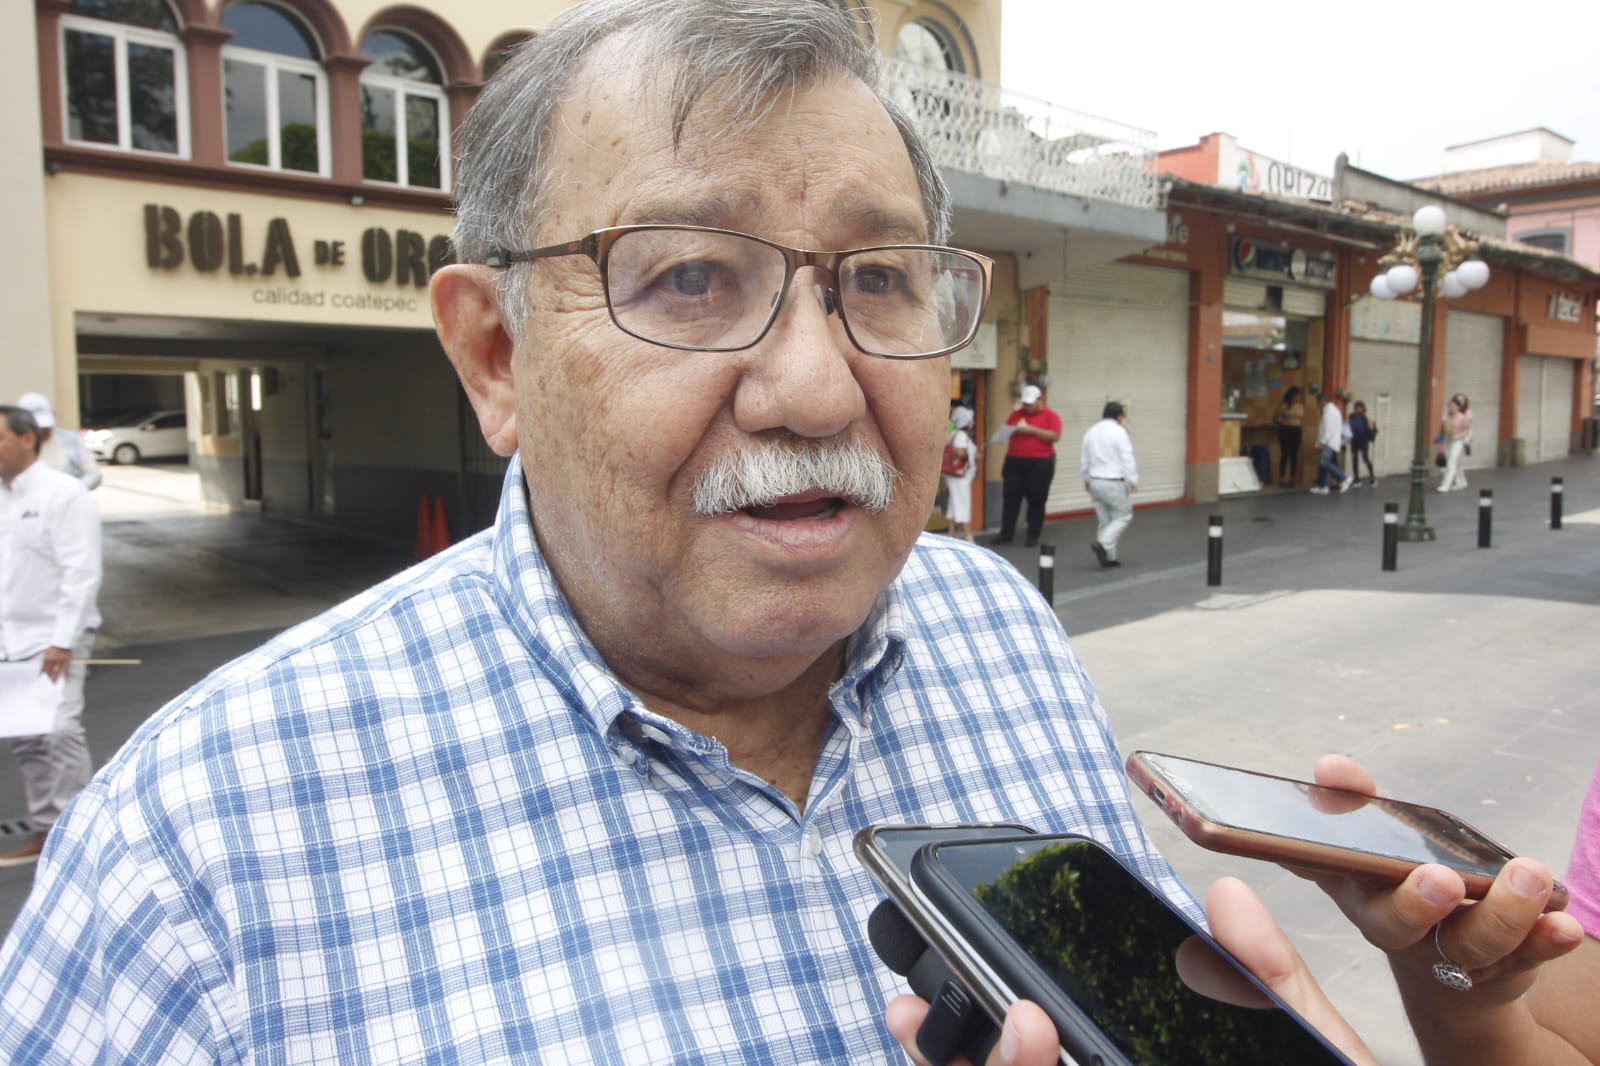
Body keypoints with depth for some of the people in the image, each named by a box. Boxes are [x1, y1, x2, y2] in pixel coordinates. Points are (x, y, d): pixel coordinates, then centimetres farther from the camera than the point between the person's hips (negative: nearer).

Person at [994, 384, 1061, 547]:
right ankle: (1006, 534, 10)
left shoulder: (1050, 416, 1)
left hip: (1039, 464, -4)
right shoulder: (1017, 413, 14)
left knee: (1036, 501, 1)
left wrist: (1031, 429, -18)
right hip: (1014, 462, 4)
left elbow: (1055, 436, -13)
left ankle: (1033, 535, 9)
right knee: (1010, 498, 3)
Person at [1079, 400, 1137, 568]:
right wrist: (1133, 481, -7)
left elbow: (1084, 460, 13)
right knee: (1123, 517, 5)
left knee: (1106, 519, 13)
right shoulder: (1119, 432, -12)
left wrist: (1086, 481, 25)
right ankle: (1102, 543, -15)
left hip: (1095, 482, 6)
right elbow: (1127, 460, -14)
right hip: (1114, 483, -6)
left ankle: (1108, 556, 11)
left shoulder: (1091, 432, 7)